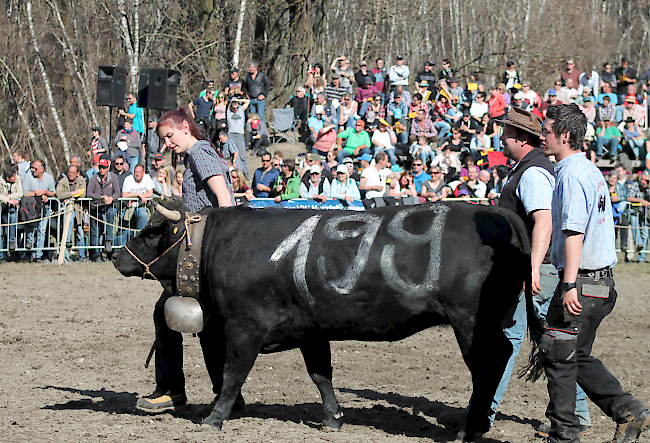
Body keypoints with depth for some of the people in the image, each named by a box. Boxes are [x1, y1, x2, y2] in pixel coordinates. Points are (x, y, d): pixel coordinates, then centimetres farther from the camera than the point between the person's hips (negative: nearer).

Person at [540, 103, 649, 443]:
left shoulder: (571, 174, -15)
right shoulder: (592, 170, 16)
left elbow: (574, 230, -24)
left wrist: (570, 284, -28)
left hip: (581, 284, -10)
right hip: (604, 281, 10)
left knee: (557, 354, -1)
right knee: (578, 355, 16)